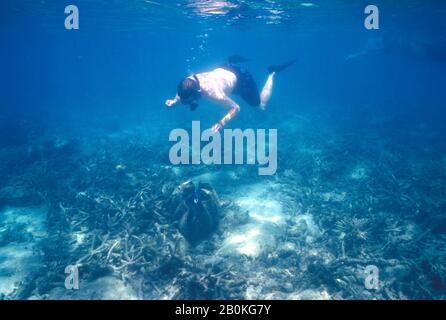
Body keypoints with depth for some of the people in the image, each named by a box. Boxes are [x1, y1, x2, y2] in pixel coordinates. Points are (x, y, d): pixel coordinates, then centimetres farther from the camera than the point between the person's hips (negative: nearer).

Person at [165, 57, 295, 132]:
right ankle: (233, 61, 43)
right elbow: (182, 94, -2)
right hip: (223, 70, 6)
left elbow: (236, 108, -30)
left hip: (240, 78, -6)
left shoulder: (214, 94, -45)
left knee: (261, 106, 16)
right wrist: (174, 101, -23)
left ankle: (271, 73, 27)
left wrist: (221, 124, -43)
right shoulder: (189, 81, -28)